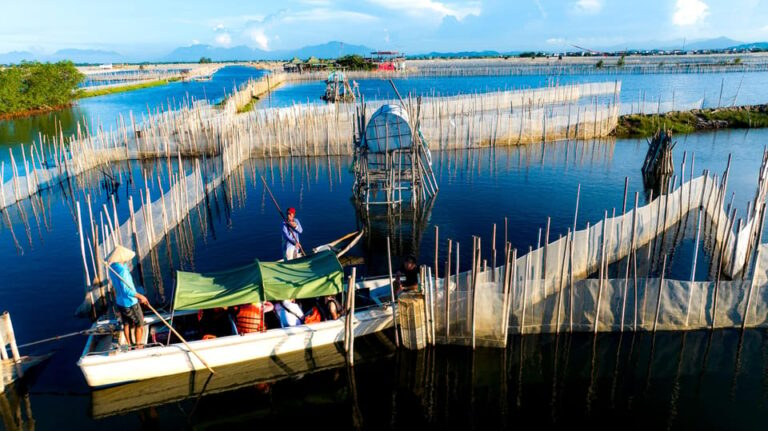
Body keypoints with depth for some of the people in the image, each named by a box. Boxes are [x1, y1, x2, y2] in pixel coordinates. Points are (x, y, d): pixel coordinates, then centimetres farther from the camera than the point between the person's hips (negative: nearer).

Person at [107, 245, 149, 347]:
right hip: (130, 303, -8)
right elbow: (126, 290, -29)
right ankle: (138, 347, 17)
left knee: (126, 324, 22)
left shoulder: (112, 268, 0)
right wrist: (140, 296, -24)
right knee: (139, 324, 9)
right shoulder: (122, 270, -28)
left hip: (120, 302, 8)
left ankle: (129, 345, 35)